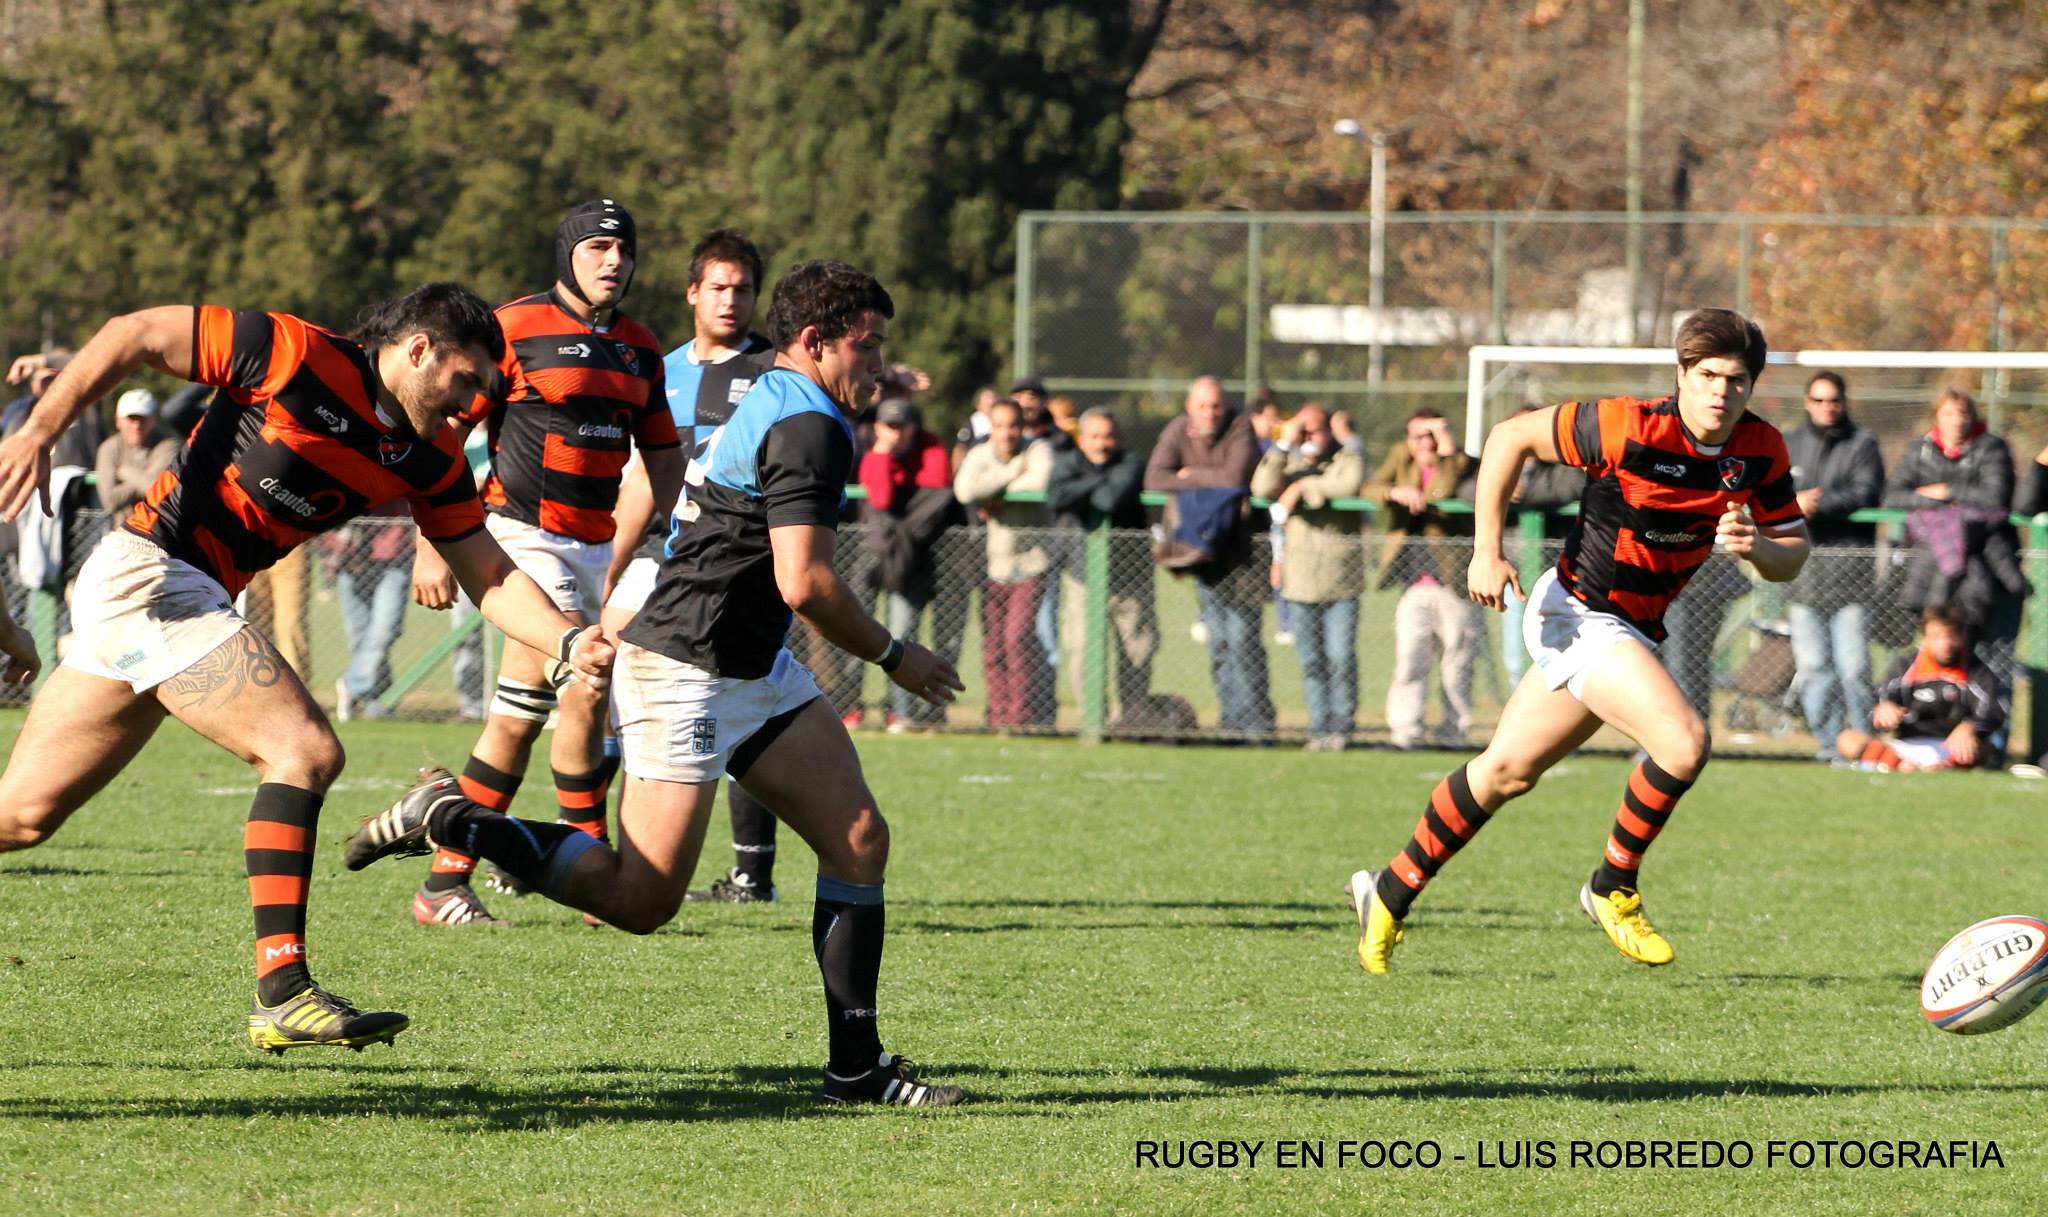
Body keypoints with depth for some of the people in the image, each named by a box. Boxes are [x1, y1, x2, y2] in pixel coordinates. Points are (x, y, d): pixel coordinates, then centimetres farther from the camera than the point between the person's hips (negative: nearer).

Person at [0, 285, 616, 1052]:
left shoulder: (432, 462, 6)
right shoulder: (295, 356, -15)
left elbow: (491, 577, 8)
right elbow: (135, 335, -11)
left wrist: (570, 643, -9)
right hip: (146, 576, -8)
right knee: (303, 749, -17)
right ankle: (281, 989, -21)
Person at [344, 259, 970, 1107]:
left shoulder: (770, 405, 15)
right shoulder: (810, 428, -17)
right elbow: (804, 584, -23)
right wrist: (893, 656, -11)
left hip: (751, 671, 11)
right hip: (689, 674, -11)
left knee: (858, 836, 2)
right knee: (641, 900, -9)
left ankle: (856, 1067, 2)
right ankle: (450, 822, 0)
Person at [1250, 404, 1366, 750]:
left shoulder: (1346, 456, 5)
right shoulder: (1291, 461, 13)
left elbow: (1351, 483, -18)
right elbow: (1263, 488, -6)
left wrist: (1303, 487, -13)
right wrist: (1284, 445, -13)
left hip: (1340, 578, -3)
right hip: (1302, 577, 3)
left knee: (1340, 658, -8)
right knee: (1311, 660, 3)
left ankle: (1340, 726, 1)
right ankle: (1319, 726, 8)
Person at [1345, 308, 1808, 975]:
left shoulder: (1761, 450, -6)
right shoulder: (1629, 427, -22)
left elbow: (1792, 554, 1)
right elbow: (1511, 436, -11)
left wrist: (1755, 545, -24)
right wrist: (1487, 551, -15)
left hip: (1632, 629, 7)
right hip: (1579, 613, -7)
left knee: (1506, 771, 18)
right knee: (1683, 741, -24)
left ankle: (1390, 892, 33)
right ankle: (1614, 888, -2)